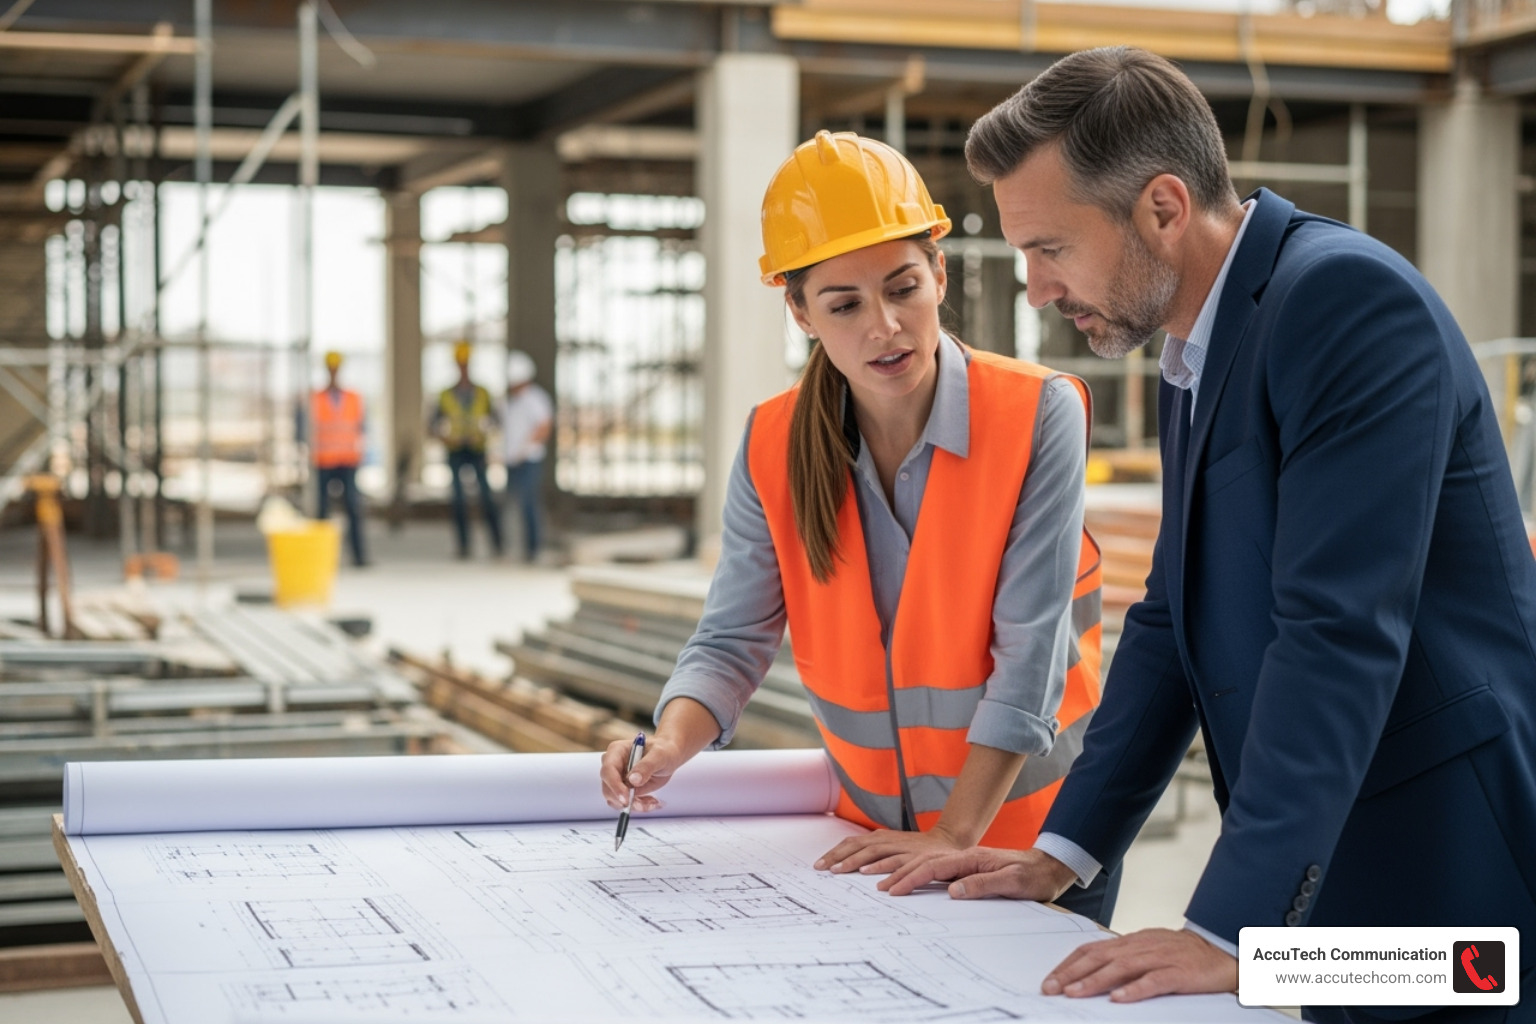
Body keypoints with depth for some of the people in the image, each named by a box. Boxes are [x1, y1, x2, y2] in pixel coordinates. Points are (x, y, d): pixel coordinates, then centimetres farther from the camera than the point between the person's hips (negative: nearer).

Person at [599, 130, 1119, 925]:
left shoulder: (1037, 415, -16)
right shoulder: (774, 448, -5)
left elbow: (1031, 653, -19)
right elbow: (732, 640, -3)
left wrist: (957, 836, -22)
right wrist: (671, 742, -24)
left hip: (1031, 832, -3)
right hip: (875, 841, 3)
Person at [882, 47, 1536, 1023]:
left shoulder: (1349, 298, -18)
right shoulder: (1200, 353, 12)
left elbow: (1340, 629, -25)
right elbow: (1175, 619, 17)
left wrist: (1229, 932, -26)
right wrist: (1065, 852, 11)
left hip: (1453, 890, -8)